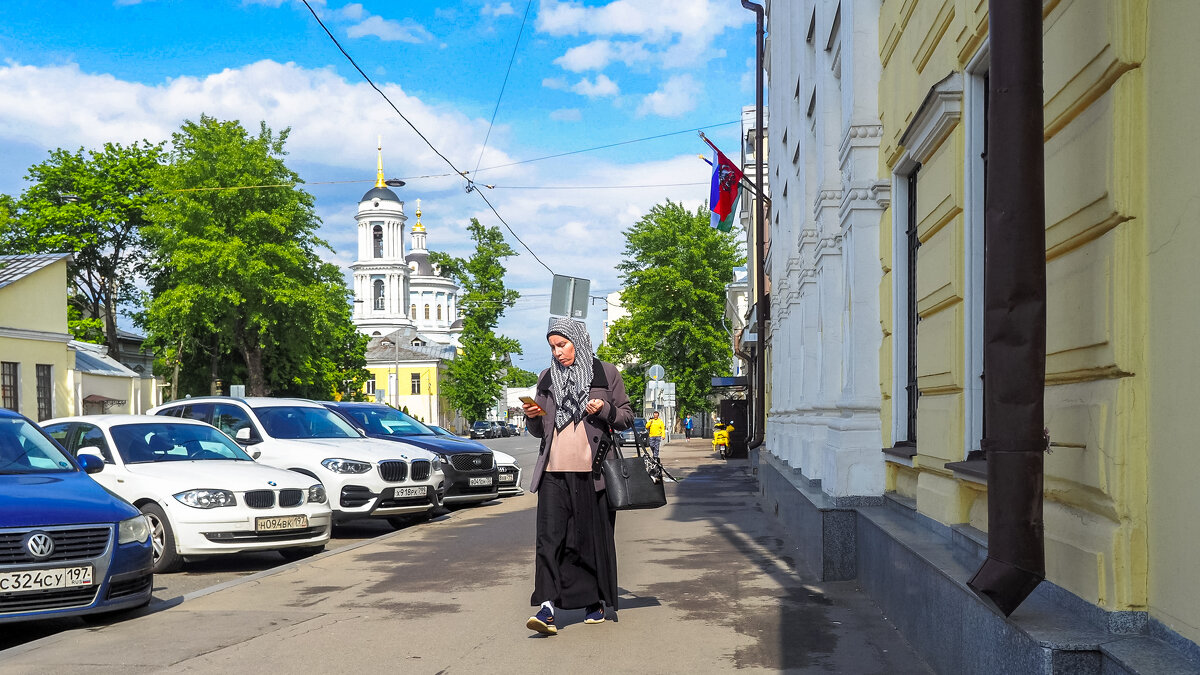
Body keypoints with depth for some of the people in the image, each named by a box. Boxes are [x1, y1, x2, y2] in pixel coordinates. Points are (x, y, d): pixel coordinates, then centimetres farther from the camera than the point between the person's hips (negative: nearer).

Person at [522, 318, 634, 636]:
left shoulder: (606, 374, 6)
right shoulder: (546, 379, 16)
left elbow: (627, 417, 7)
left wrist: (604, 410, -11)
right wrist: (532, 418, -1)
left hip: (590, 469, -2)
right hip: (554, 470, 2)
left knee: (593, 537, 5)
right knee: (549, 536, -9)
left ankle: (596, 602, 18)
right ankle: (547, 605, -13)